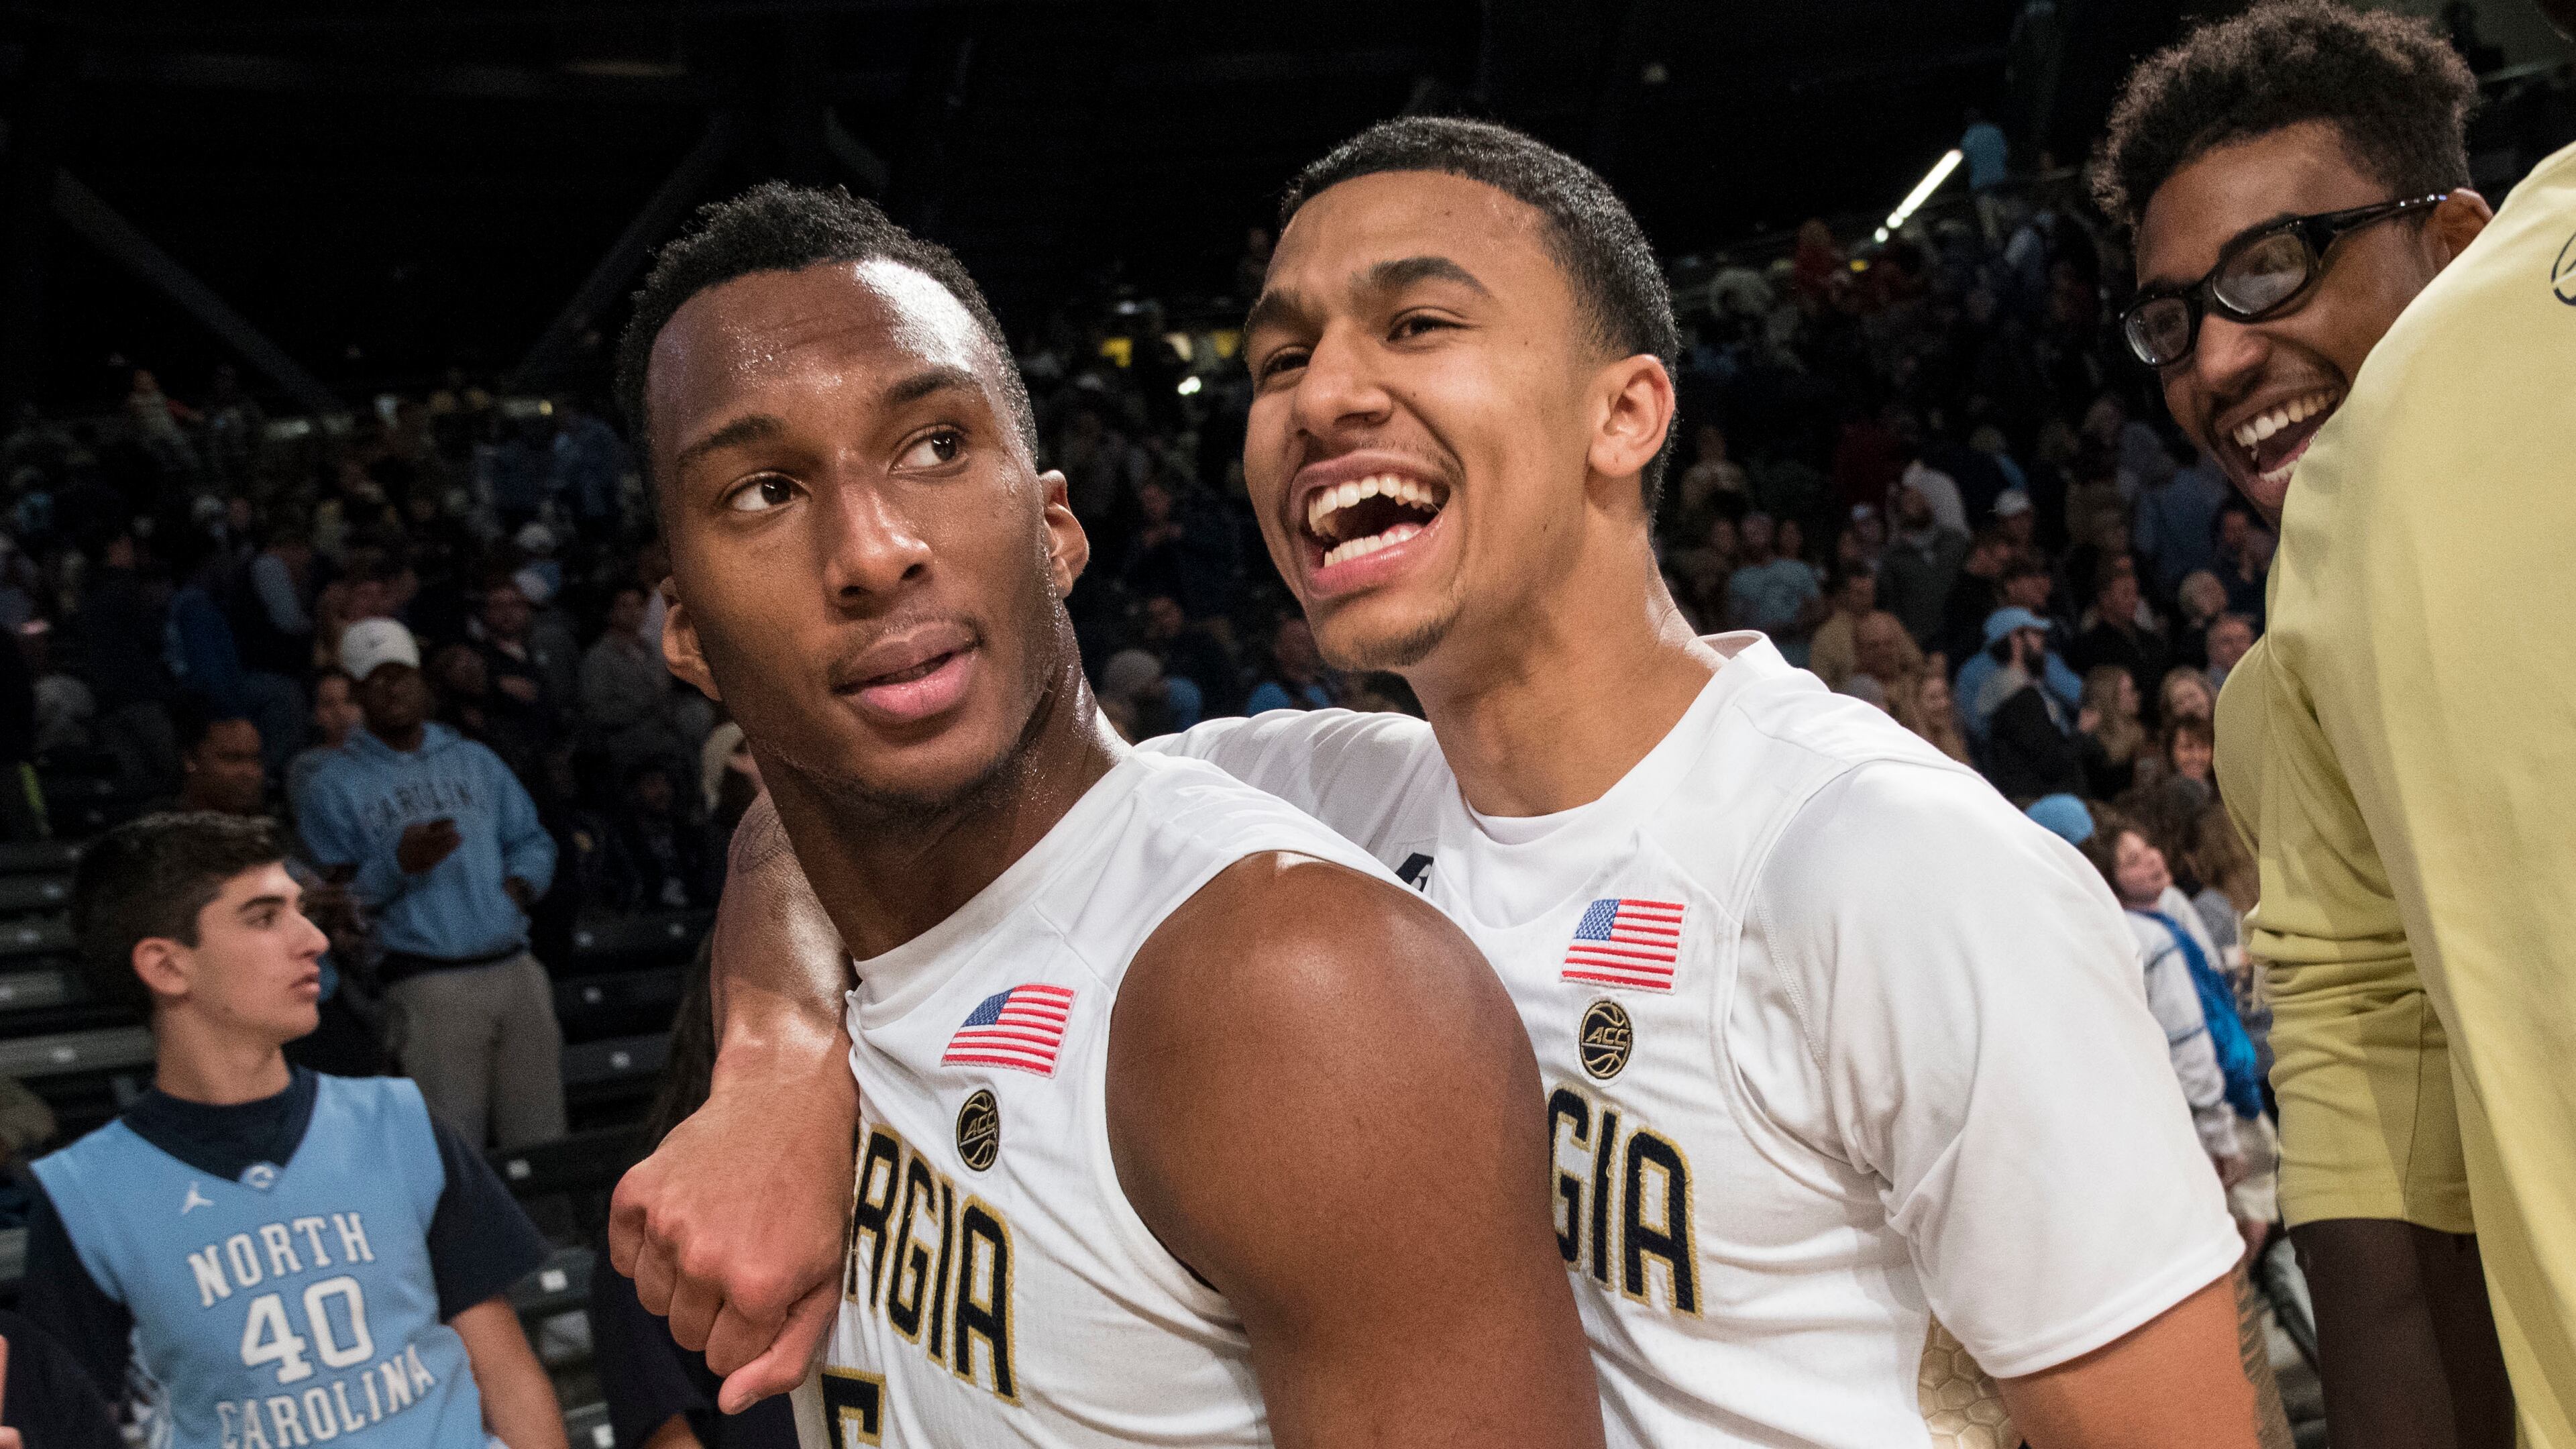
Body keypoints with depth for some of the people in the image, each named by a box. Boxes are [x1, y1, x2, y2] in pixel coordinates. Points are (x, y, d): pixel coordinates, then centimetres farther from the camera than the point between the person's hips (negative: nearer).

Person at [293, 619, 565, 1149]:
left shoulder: (475, 760, 19)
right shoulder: (333, 786, 6)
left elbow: (532, 840, 20)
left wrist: (519, 884, 0)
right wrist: (398, 866, -16)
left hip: (517, 967, 4)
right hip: (430, 983, -4)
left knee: (541, 1136, 4)